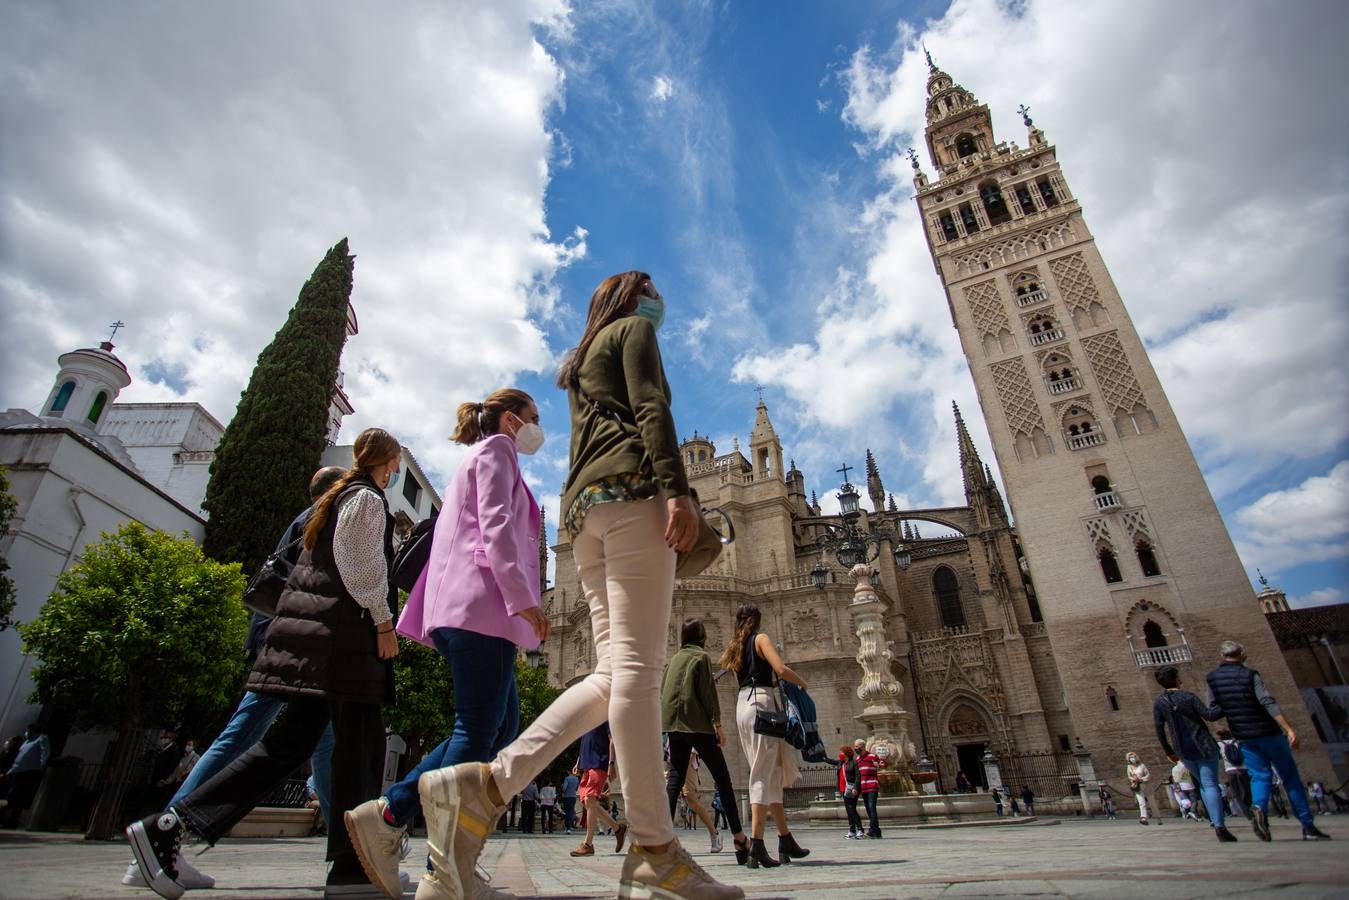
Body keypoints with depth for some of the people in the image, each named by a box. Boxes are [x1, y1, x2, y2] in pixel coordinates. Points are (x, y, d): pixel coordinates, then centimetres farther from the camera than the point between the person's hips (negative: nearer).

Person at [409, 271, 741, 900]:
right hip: (631, 489, -8)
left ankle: (484, 786, -10)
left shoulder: (579, 360, 36)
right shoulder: (634, 330, 13)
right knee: (636, 666, -15)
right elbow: (650, 407, -6)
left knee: (614, 672, 0)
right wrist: (677, 489, -17)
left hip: (583, 502, 8)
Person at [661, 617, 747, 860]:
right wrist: (718, 724, -10)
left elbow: (662, 692, 15)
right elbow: (708, 692, -11)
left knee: (674, 780, 5)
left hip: (674, 726, 6)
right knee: (722, 780, 4)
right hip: (697, 725, -6)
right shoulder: (701, 656, -4)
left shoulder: (674, 659, 14)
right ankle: (738, 837, 7)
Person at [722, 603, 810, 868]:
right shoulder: (760, 638, -1)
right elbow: (781, 670, -13)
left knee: (772, 772, 12)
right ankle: (756, 844, -12)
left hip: (743, 704, 7)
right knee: (763, 774, -8)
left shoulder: (735, 647, 21)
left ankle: (785, 838, 16)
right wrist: (802, 682, 3)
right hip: (762, 702, -7)